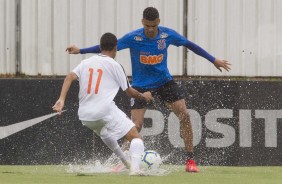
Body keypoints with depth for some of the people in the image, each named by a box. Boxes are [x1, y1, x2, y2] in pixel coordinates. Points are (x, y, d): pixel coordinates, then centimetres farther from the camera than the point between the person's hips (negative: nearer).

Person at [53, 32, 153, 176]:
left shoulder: (86, 63, 15)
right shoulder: (114, 65, 4)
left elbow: (70, 77, -2)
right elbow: (130, 92, 8)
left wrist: (61, 99, -10)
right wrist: (144, 96, 27)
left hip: (85, 116, 6)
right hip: (105, 110, -6)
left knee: (104, 133, 38)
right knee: (136, 137, -5)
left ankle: (125, 162, 46)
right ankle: (135, 168, -29)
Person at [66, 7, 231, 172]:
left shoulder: (168, 34, -12)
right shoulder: (133, 38, -19)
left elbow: (190, 45, 2)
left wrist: (213, 60, 7)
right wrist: (80, 51, -25)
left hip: (164, 81, 2)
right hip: (141, 86, -2)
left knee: (184, 115, -10)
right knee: (136, 126, -11)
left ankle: (190, 160, -1)